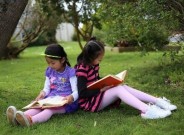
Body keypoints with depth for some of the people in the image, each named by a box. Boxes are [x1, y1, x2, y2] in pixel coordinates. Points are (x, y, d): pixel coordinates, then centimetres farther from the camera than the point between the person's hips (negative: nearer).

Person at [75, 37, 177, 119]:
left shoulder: (93, 64, 8)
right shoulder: (82, 69, -20)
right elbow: (82, 93, -23)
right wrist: (102, 89, -21)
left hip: (97, 95, 9)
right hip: (89, 102, -9)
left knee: (124, 87, -9)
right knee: (118, 89, -26)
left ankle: (157, 101, -18)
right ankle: (147, 111, -42)